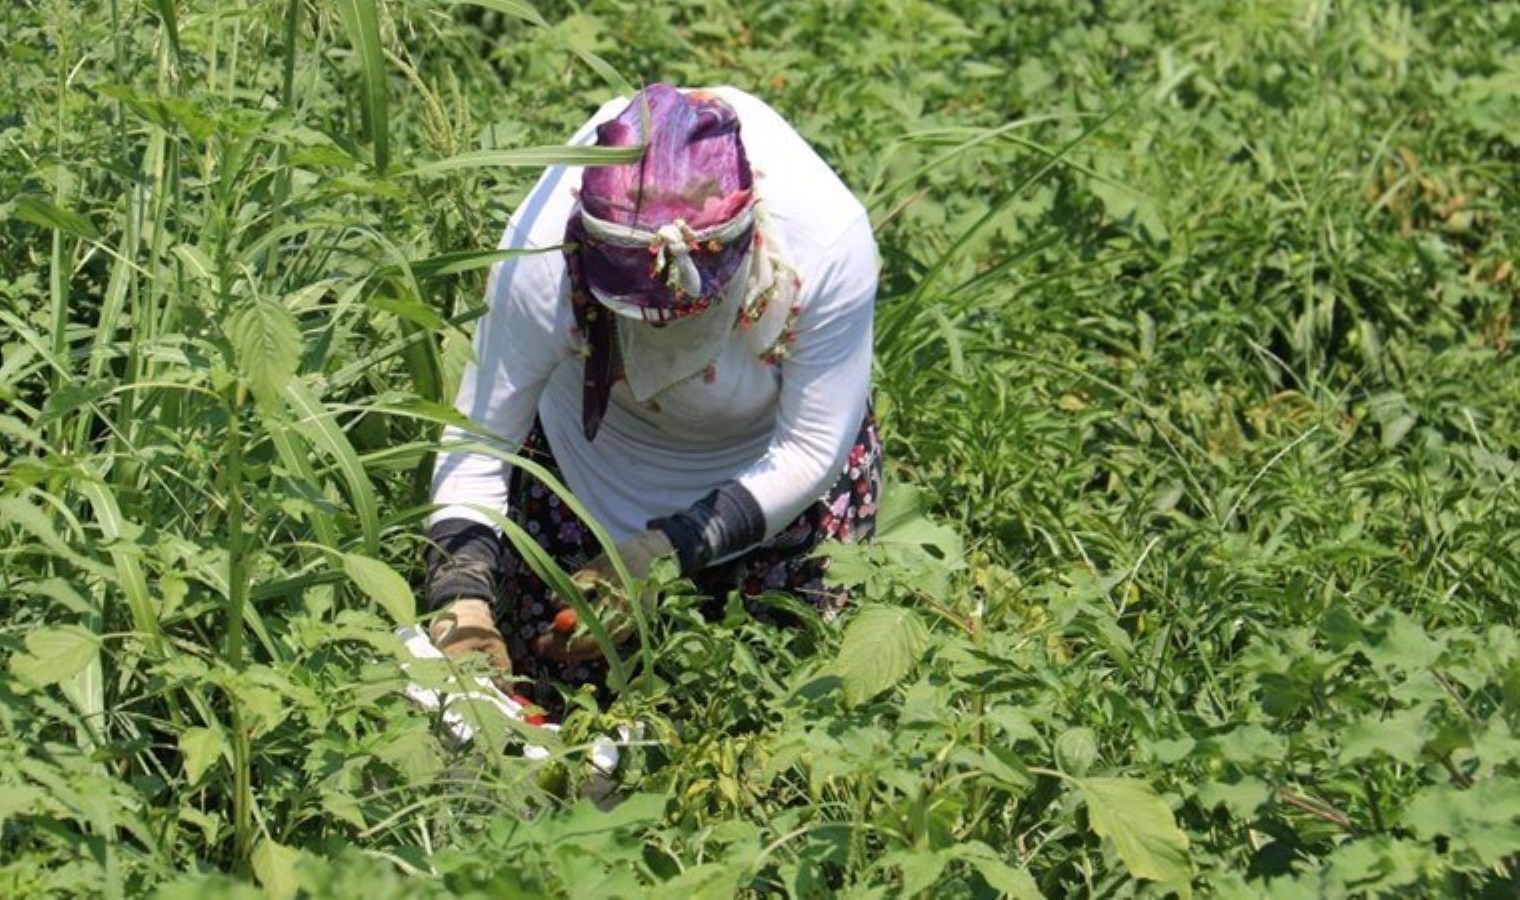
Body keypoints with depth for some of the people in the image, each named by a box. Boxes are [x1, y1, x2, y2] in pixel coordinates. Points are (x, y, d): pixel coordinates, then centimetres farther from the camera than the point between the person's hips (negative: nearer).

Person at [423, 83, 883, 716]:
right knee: (550, 683, 8)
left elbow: (808, 453, -25)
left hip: (769, 446, 0)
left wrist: (663, 557, -34)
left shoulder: (828, 242, -39)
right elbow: (476, 445, -26)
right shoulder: (544, 252, -38)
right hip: (596, 449, 0)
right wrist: (461, 603, -41)